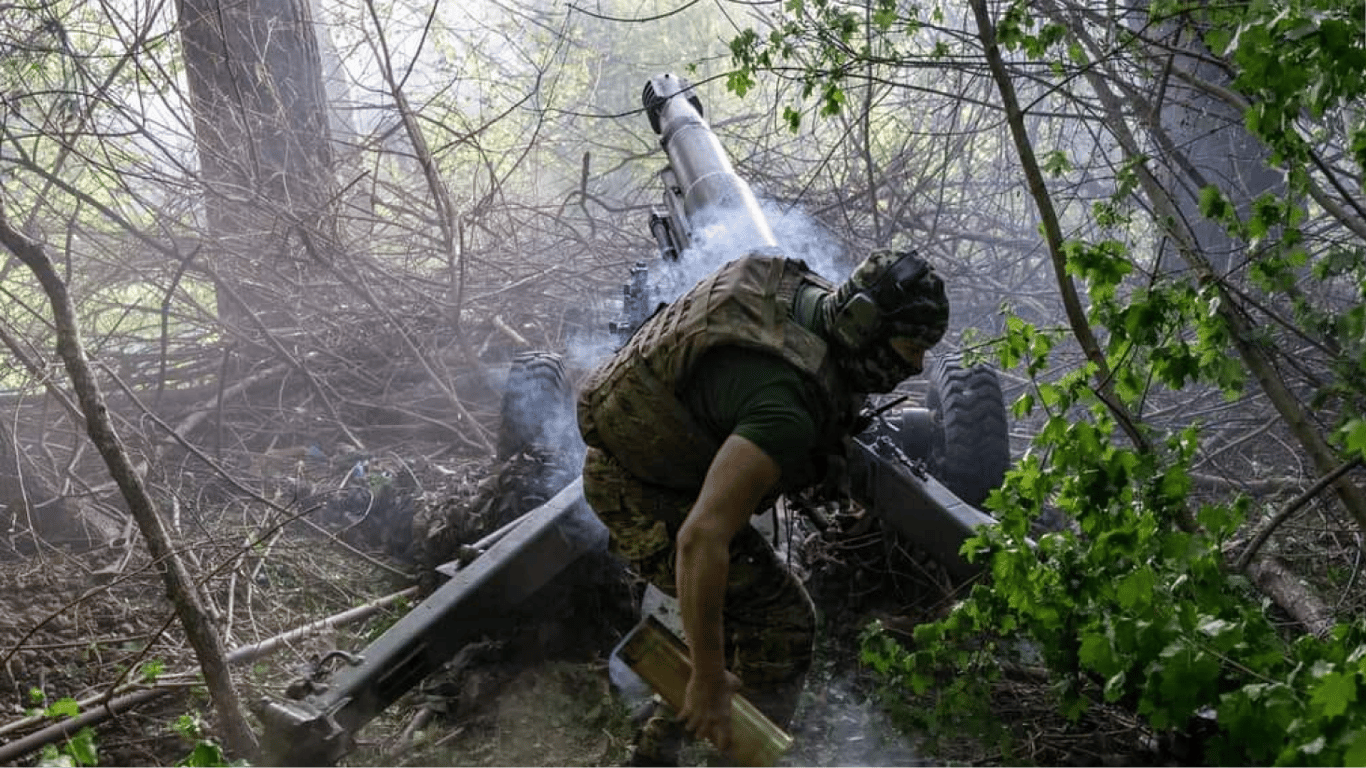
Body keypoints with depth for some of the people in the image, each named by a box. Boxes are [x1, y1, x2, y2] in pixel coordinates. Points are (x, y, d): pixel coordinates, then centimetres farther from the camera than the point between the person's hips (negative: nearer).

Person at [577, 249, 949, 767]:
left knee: (740, 613, 20)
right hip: (645, 497, -10)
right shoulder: (789, 407, -35)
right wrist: (709, 679, -34)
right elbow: (702, 536, -40)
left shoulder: (807, 293, -6)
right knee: (781, 626, -6)